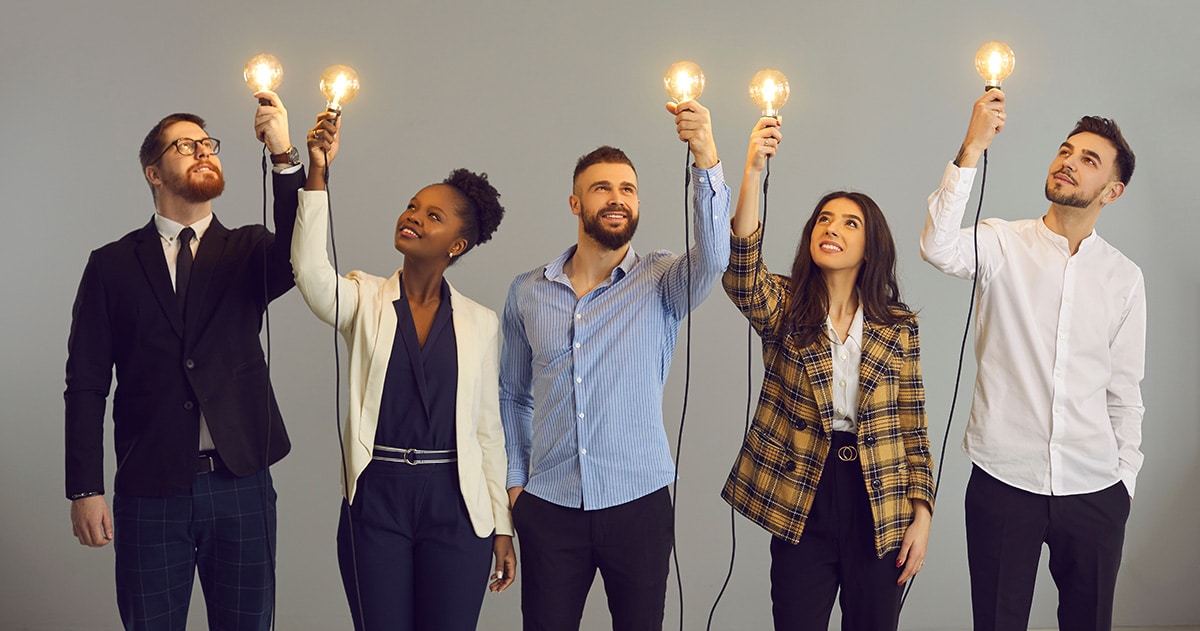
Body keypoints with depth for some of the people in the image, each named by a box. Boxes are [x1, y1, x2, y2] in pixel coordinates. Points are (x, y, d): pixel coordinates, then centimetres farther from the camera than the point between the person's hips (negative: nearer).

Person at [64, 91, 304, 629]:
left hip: (241, 486, 1)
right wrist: (84, 489, -4)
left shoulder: (247, 252, 7)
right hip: (150, 490, 0)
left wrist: (284, 155, -28)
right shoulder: (112, 265, 6)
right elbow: (86, 383, 3)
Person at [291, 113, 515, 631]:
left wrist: (502, 528, 6)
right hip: (375, 498, 0)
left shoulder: (481, 323, 4)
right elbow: (311, 272, -21)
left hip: (454, 505, 1)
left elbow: (488, 428, 6)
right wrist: (317, 173, -27)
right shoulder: (364, 300, 2)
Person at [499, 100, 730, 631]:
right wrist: (514, 479, 7)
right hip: (549, 507, 2)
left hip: (638, 505, -1)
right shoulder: (527, 293, 6)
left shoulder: (660, 284, -2)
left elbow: (712, 258, -25)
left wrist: (706, 158, -36)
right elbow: (513, 396, 13)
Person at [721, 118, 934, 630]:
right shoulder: (782, 309, 1)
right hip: (801, 503, -1)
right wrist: (753, 170, -31)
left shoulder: (898, 327, 4)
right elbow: (741, 268, -21)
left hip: (880, 508, 1)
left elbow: (912, 426, 5)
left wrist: (921, 513, -1)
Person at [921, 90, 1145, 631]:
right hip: (1004, 481, -2)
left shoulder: (1124, 277, 6)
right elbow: (938, 247, -25)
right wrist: (972, 148, -29)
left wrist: (1126, 477, 7)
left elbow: (1124, 389, 9)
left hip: (1093, 490, 2)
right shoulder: (1002, 244, -2)